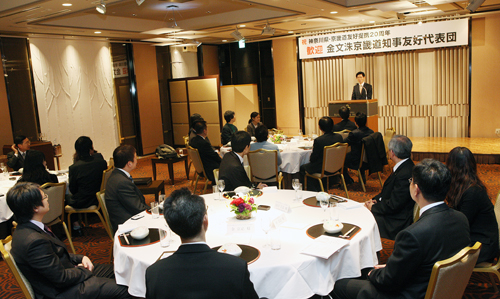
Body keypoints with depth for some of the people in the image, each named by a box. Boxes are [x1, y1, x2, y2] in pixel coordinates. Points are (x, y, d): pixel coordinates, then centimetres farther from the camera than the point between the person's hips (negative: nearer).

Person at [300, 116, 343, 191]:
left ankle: (313, 191, 22)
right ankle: (318, 189, 36)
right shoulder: (339, 137, -7)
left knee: (302, 168, 18)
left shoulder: (318, 140, -25)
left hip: (323, 169, -7)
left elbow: (313, 159, -16)